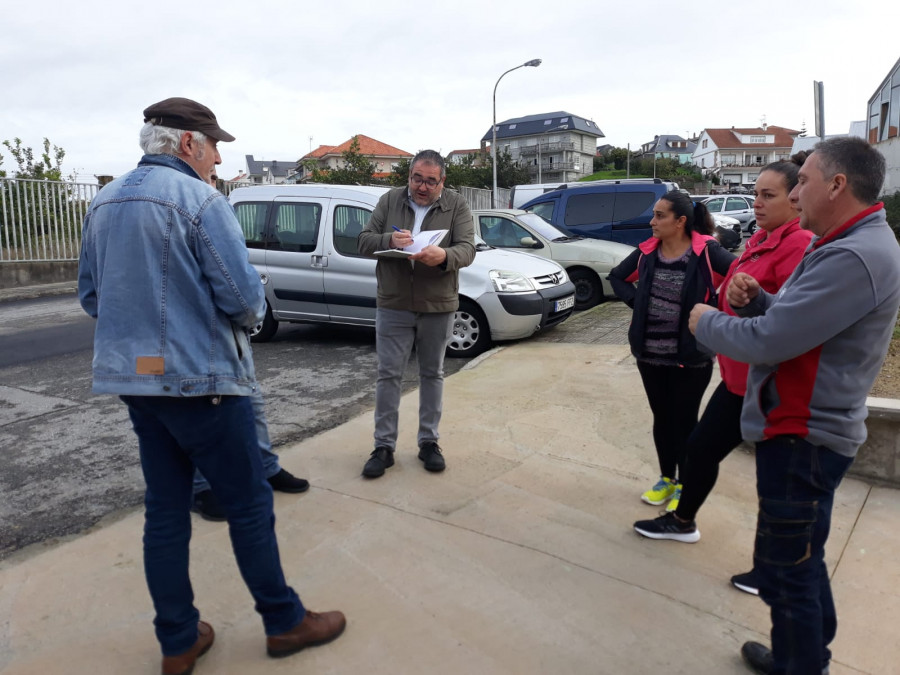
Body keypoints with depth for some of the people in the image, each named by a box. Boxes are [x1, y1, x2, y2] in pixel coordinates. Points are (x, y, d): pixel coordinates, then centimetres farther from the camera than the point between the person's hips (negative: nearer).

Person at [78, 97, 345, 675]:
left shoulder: (103, 203, 11)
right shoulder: (199, 200, -13)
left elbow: (91, 296, 15)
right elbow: (243, 296, -18)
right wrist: (252, 312, 3)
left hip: (135, 377, 8)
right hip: (200, 378, -7)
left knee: (165, 510, 14)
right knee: (249, 503, 5)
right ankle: (285, 622, 20)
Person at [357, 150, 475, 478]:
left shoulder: (457, 206, 0)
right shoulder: (389, 201, 4)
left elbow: (467, 249, -10)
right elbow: (363, 240, 2)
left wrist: (444, 256, -32)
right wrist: (389, 239, -20)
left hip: (438, 307, 0)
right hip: (393, 305, 1)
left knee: (432, 375, 11)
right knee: (388, 375, 3)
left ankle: (429, 441, 24)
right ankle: (384, 446, 13)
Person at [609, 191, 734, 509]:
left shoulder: (706, 251, -13)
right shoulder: (647, 251, 3)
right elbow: (617, 276, 17)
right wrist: (636, 303, 3)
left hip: (691, 357, -4)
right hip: (649, 355, 5)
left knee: (684, 422, 8)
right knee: (661, 418, 16)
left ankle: (685, 486, 28)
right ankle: (666, 479, 35)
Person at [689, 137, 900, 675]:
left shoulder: (854, 258, -25)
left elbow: (764, 342, -28)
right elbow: (794, 319, 15)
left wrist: (706, 320, -9)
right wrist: (754, 299, -4)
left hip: (805, 438, -11)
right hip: (810, 428, 11)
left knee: (786, 567, 4)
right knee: (803, 559, 25)